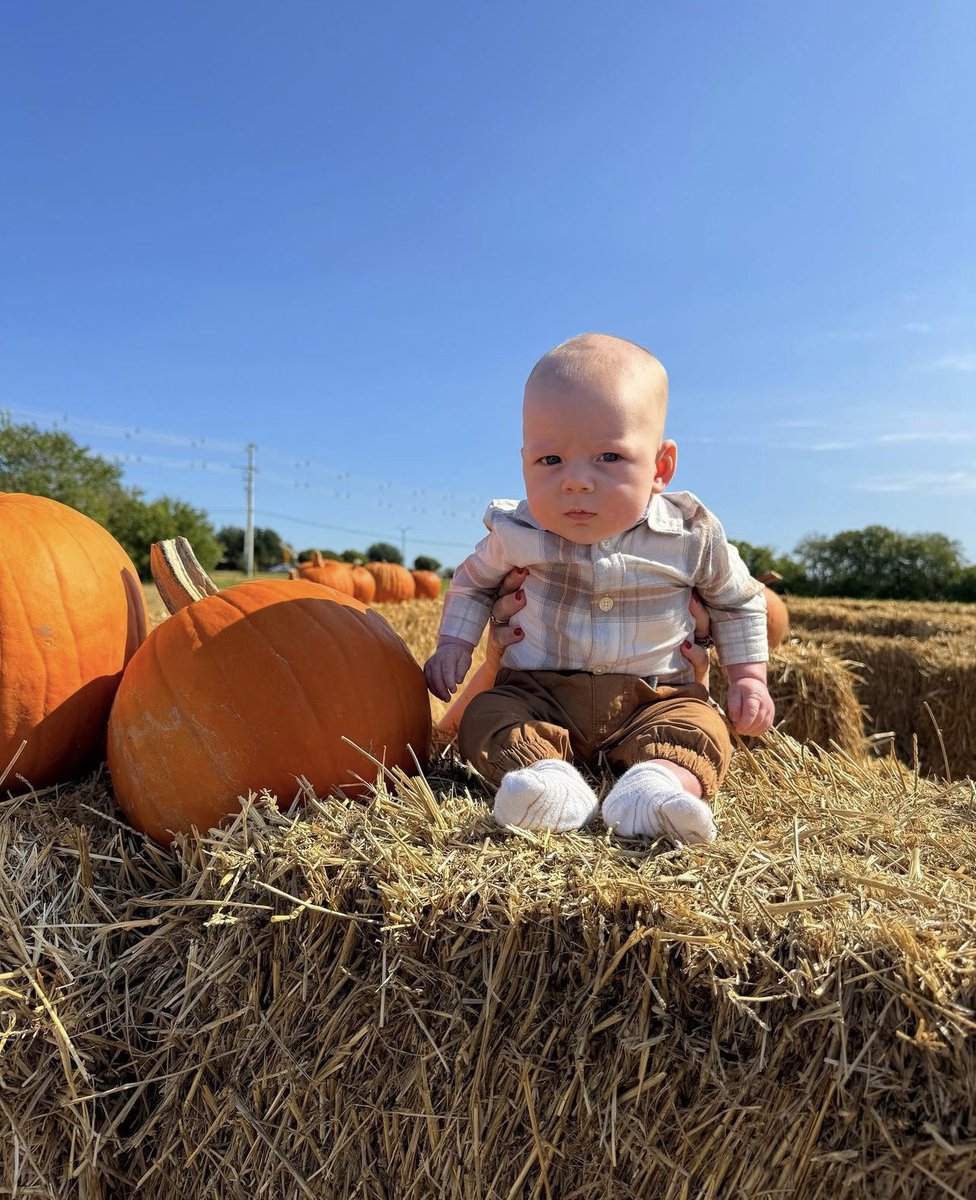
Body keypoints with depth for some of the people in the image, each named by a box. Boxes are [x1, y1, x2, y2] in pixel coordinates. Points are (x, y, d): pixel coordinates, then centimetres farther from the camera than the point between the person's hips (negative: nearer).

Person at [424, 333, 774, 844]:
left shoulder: (691, 534, -10)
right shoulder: (517, 532, -8)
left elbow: (738, 601, 10)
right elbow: (473, 580, 14)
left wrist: (749, 677, 4)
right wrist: (454, 644, 3)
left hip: (654, 699, 0)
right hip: (540, 692, 1)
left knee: (701, 728, -25)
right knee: (483, 717, -23)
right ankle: (550, 780, -44)